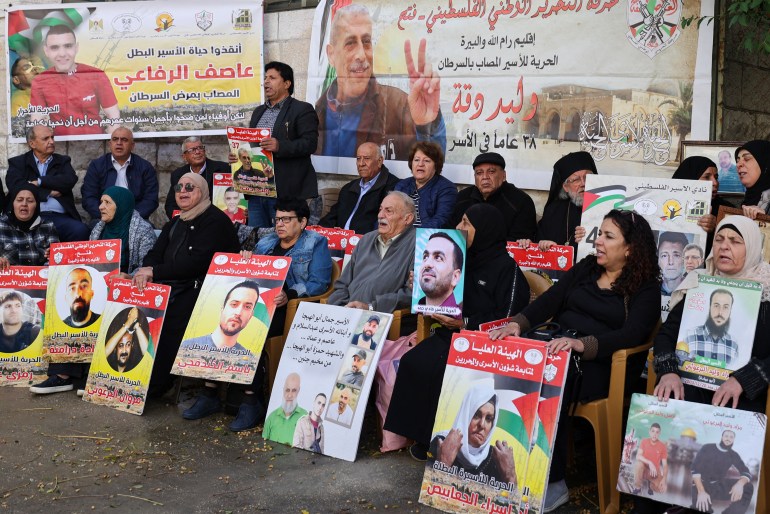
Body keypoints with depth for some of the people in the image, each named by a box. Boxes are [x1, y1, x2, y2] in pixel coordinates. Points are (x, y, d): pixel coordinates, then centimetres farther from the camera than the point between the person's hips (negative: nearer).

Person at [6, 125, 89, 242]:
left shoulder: (62, 161, 20)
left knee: (80, 230, -29)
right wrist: (49, 192, -2)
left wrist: (39, 182, -4)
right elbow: (16, 186, -4)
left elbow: (71, 179, -1)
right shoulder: (18, 163, 15)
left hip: (60, 217, 2)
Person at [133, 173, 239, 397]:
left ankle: (156, 384, -21)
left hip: (199, 290, -7)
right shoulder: (175, 223, 24)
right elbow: (155, 253, 14)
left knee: (172, 319, -31)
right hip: (170, 287, 7)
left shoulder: (216, 220, -4)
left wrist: (155, 271, -15)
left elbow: (197, 262, -15)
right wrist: (145, 272, -10)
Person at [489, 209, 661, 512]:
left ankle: (552, 482, -23)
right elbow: (549, 302, 7)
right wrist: (517, 323, -13)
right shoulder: (585, 268, 16)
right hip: (555, 347, 5)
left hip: (597, 363, -5)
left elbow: (632, 335, -16)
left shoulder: (646, 288, 0)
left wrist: (581, 344, -31)